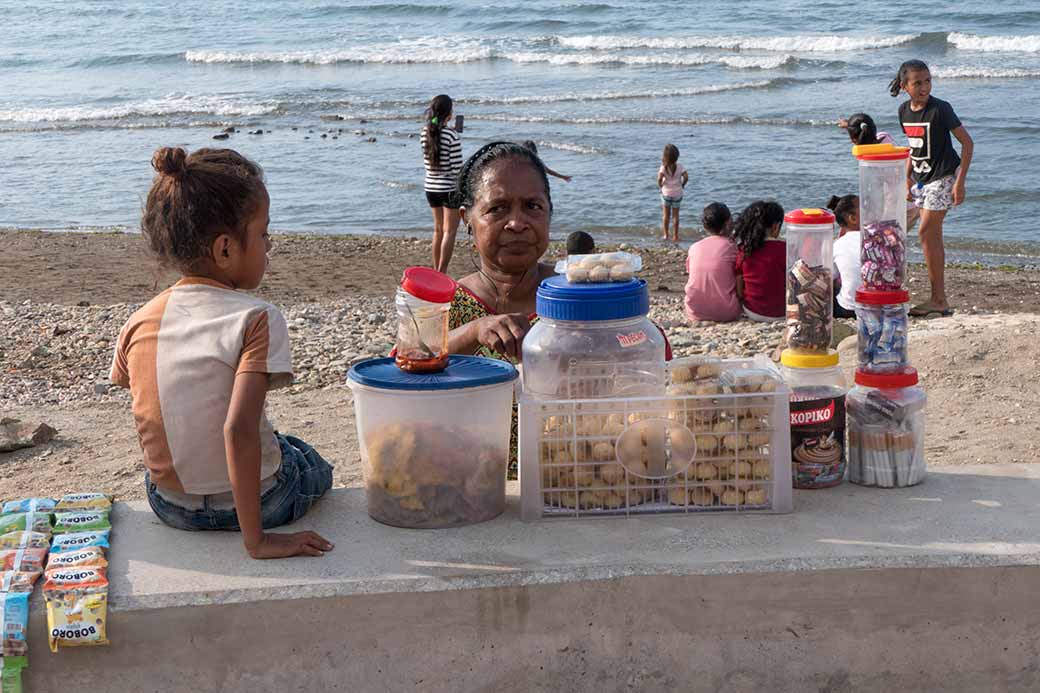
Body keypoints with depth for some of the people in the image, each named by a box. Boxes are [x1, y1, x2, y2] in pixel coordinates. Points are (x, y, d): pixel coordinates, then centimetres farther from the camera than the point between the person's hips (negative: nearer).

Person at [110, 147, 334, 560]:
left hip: (169, 506, 4)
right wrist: (255, 539, -26)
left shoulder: (138, 325, -5)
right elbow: (239, 428, -30)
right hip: (253, 502, -4)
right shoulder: (257, 320, -21)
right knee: (316, 467, 29)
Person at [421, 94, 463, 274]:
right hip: (449, 187, -6)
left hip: (430, 186, 6)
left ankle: (436, 271, 25)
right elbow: (457, 168, -19)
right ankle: (442, 273, -2)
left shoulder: (425, 132, -1)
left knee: (438, 229, 19)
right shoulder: (451, 135, -17)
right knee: (449, 231, 2)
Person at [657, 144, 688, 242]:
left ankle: (665, 235, 14)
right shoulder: (679, 166, -10)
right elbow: (686, 177, -14)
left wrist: (660, 185, -6)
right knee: (675, 215, 9)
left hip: (666, 193, -1)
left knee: (666, 215, 13)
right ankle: (675, 236, 11)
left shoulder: (663, 167, -15)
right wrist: (682, 185, 3)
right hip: (677, 193, 1)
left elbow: (659, 178, -26)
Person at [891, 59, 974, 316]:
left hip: (944, 176, -7)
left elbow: (967, 142, -15)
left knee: (926, 233, -11)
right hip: (922, 178, 7)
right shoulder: (904, 111, 3)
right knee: (933, 236, 8)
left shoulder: (940, 109, -17)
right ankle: (939, 299, 13)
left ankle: (938, 299, -5)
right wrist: (908, 179, 15)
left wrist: (960, 181, -19)